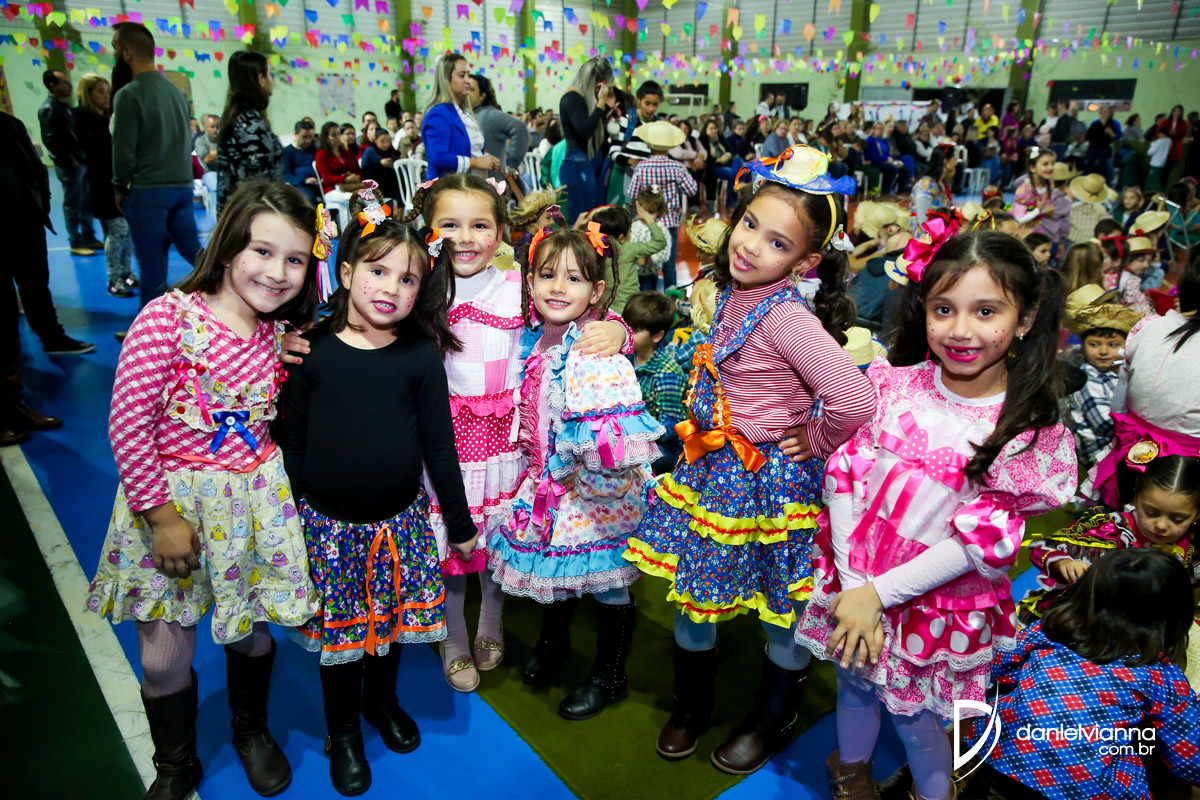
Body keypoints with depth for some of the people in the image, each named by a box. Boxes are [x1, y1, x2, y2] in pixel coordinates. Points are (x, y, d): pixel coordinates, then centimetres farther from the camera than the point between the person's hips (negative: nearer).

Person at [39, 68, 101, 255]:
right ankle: (76, 244, 5)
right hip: (69, 165, -8)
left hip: (81, 161, 8)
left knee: (86, 203, 13)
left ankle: (88, 238, 23)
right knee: (73, 205, -2)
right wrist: (68, 159, -14)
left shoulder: (64, 105, 15)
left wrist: (83, 155, 9)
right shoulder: (48, 109, -12)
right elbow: (50, 139, -17)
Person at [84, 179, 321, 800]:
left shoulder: (283, 335, -1)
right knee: (164, 658, 8)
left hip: (252, 497, 3)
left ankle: (252, 731, 46)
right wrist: (161, 514, -14)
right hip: (169, 494, -3)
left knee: (251, 634, 16)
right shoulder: (168, 317, -16)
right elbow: (128, 423, -15)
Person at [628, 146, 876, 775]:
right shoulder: (733, 292, 0)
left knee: (780, 610, 15)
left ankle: (772, 721, 41)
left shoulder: (787, 316, -25)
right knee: (690, 590, 18)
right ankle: (693, 703, 43)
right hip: (712, 467, 8)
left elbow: (855, 400, -34)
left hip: (768, 480, -7)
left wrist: (816, 442, -18)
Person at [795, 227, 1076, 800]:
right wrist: (853, 584, -14)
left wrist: (879, 592, -17)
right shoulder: (892, 384, -9)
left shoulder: (1033, 431, -15)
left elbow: (980, 542, -16)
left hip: (935, 602, -2)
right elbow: (844, 477, -9)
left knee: (914, 717, 15)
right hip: (852, 580, 3)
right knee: (854, 689, 22)